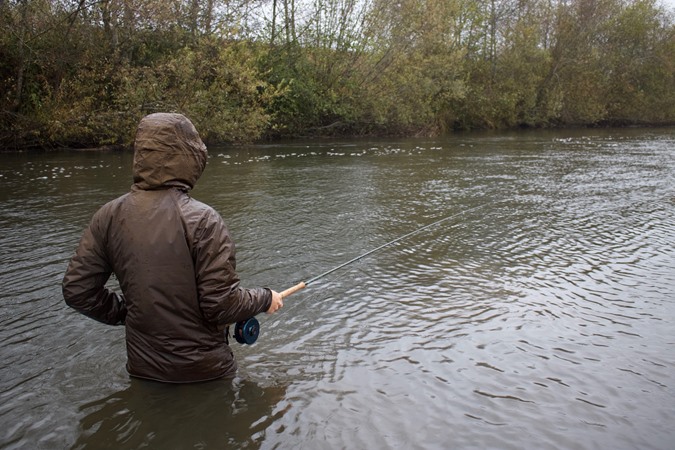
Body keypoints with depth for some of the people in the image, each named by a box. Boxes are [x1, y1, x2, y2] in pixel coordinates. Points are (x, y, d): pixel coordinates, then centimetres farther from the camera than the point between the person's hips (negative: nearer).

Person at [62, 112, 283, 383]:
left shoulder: (108, 216, -7)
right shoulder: (201, 219, -22)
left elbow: (77, 291, -2)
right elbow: (222, 304, -21)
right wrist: (265, 299, -3)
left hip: (143, 370, 5)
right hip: (203, 371, -4)